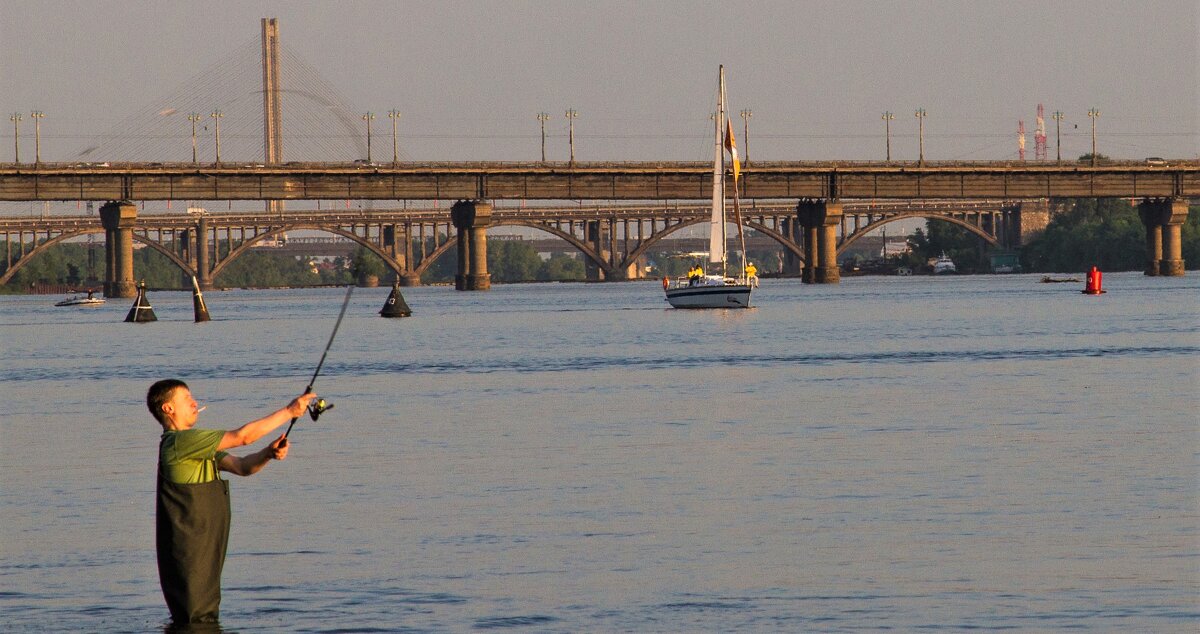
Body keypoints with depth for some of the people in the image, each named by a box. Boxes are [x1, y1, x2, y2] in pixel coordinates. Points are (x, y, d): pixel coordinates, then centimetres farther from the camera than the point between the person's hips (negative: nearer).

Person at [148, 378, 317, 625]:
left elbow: (242, 466, 11)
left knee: (206, 620, 13)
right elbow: (242, 436, -18)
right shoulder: (179, 442, -15)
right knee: (198, 624, -9)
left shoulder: (197, 447, 17)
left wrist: (269, 453, -10)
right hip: (188, 556, -10)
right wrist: (289, 412, -11)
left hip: (205, 554, 10)